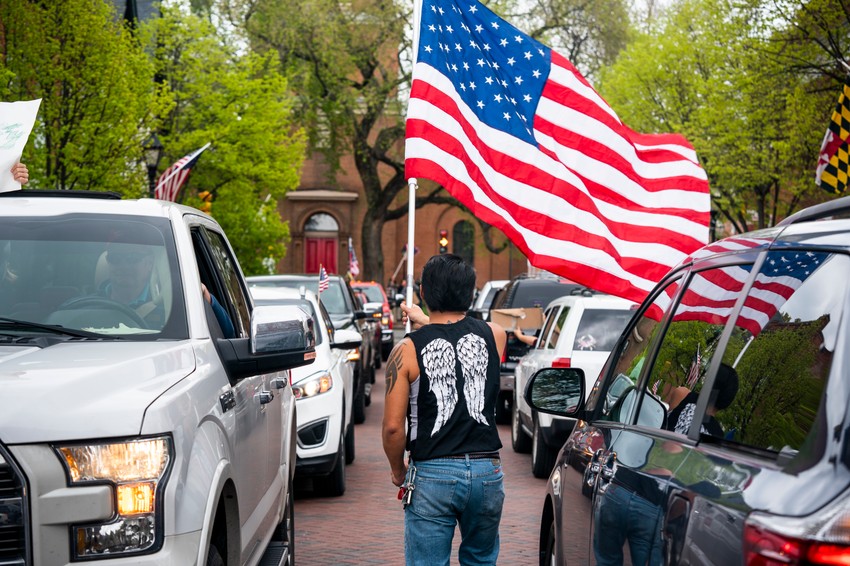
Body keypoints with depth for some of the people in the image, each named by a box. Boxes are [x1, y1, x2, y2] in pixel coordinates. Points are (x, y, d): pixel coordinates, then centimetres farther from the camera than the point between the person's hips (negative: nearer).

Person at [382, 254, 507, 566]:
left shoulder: (408, 350, -7)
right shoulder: (493, 335, 1)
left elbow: (393, 426, -8)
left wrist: (398, 470, 9)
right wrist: (426, 324, 33)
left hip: (432, 473, -3)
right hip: (487, 470, 3)